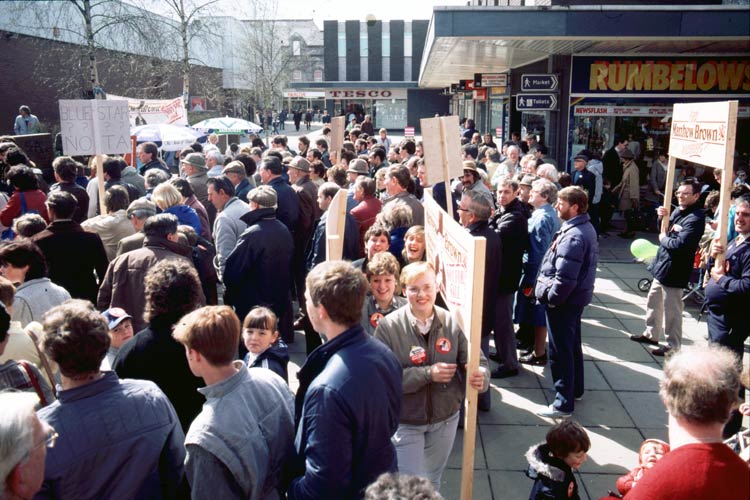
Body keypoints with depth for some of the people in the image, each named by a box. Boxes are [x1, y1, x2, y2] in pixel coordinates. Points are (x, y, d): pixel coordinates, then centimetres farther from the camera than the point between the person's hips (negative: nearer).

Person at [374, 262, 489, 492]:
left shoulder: (452, 322, -10)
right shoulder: (388, 326, -18)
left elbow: (475, 360, -7)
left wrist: (481, 375, -31)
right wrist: (428, 373, -30)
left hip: (445, 419, 3)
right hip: (405, 423, -3)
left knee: (433, 481, 25)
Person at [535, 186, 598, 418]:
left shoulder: (573, 236, -25)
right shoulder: (586, 227, 7)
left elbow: (565, 278, -30)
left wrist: (551, 298, -16)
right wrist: (550, 292, 13)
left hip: (563, 301, -10)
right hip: (576, 297, 10)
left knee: (560, 351, 0)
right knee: (572, 345, 23)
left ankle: (563, 403, 9)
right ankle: (576, 389, 40)